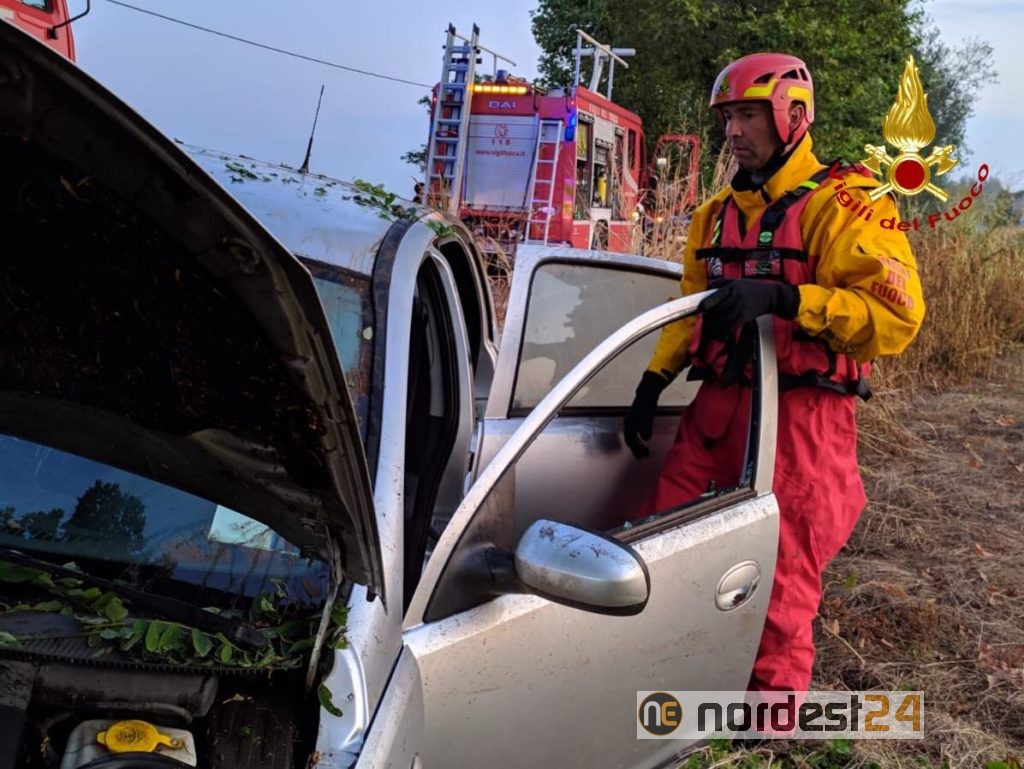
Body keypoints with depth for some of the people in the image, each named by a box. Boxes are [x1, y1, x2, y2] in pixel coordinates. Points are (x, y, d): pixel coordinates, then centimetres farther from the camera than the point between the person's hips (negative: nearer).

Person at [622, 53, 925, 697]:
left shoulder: (840, 203, -10)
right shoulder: (721, 213, 15)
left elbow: (897, 312, -21)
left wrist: (780, 296, -31)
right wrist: (653, 382, 11)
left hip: (801, 411, -7)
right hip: (718, 403, 7)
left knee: (780, 574, 0)